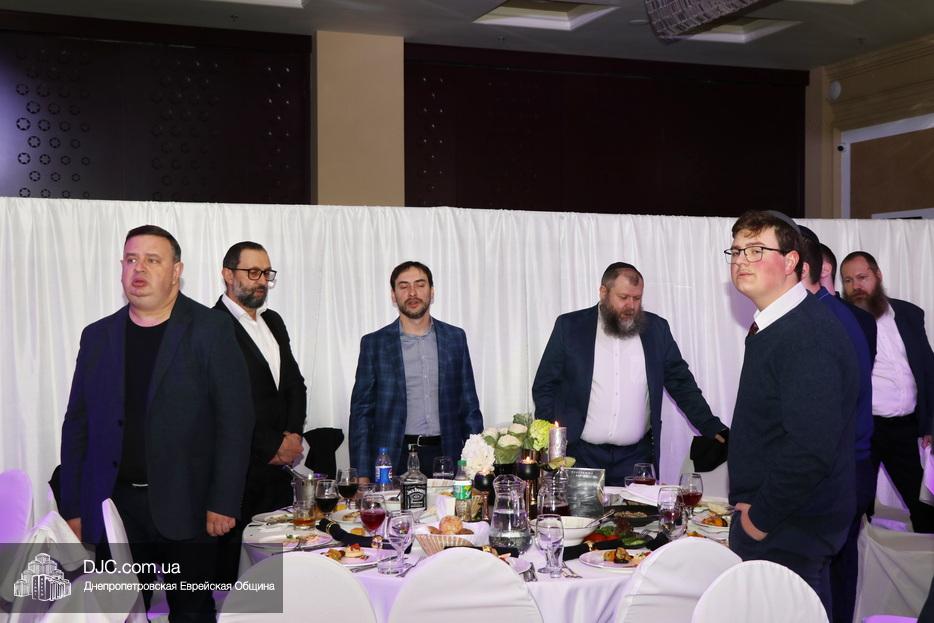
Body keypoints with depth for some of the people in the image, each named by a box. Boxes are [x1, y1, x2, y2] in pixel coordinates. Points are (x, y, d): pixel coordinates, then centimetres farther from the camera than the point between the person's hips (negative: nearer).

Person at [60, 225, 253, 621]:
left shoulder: (211, 330, -3)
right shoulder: (97, 336, 9)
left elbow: (235, 418, -7)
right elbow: (77, 425, 11)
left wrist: (223, 502, -12)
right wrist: (72, 510, 6)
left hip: (186, 508, -3)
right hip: (114, 505, 3)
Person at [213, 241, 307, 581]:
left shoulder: (273, 322, 16)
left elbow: (294, 382, 17)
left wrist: (293, 434, 0)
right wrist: (272, 446, -11)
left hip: (279, 463, 7)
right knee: (233, 561, -2)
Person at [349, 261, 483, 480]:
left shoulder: (455, 338, 9)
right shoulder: (374, 343, 4)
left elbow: (470, 406, 11)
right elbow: (361, 411, 3)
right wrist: (362, 475, -4)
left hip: (444, 455, 2)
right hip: (393, 460, -1)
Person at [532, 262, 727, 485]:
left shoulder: (656, 329, 7)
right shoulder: (570, 327, 1)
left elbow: (682, 384, 11)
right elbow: (544, 387, 3)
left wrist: (712, 429, 1)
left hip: (636, 457, 2)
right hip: (580, 455, -1)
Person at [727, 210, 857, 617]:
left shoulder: (809, 336, -22)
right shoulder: (771, 326, 10)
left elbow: (812, 448, -29)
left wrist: (761, 516, -18)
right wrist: (750, 505, 12)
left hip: (788, 537, -9)